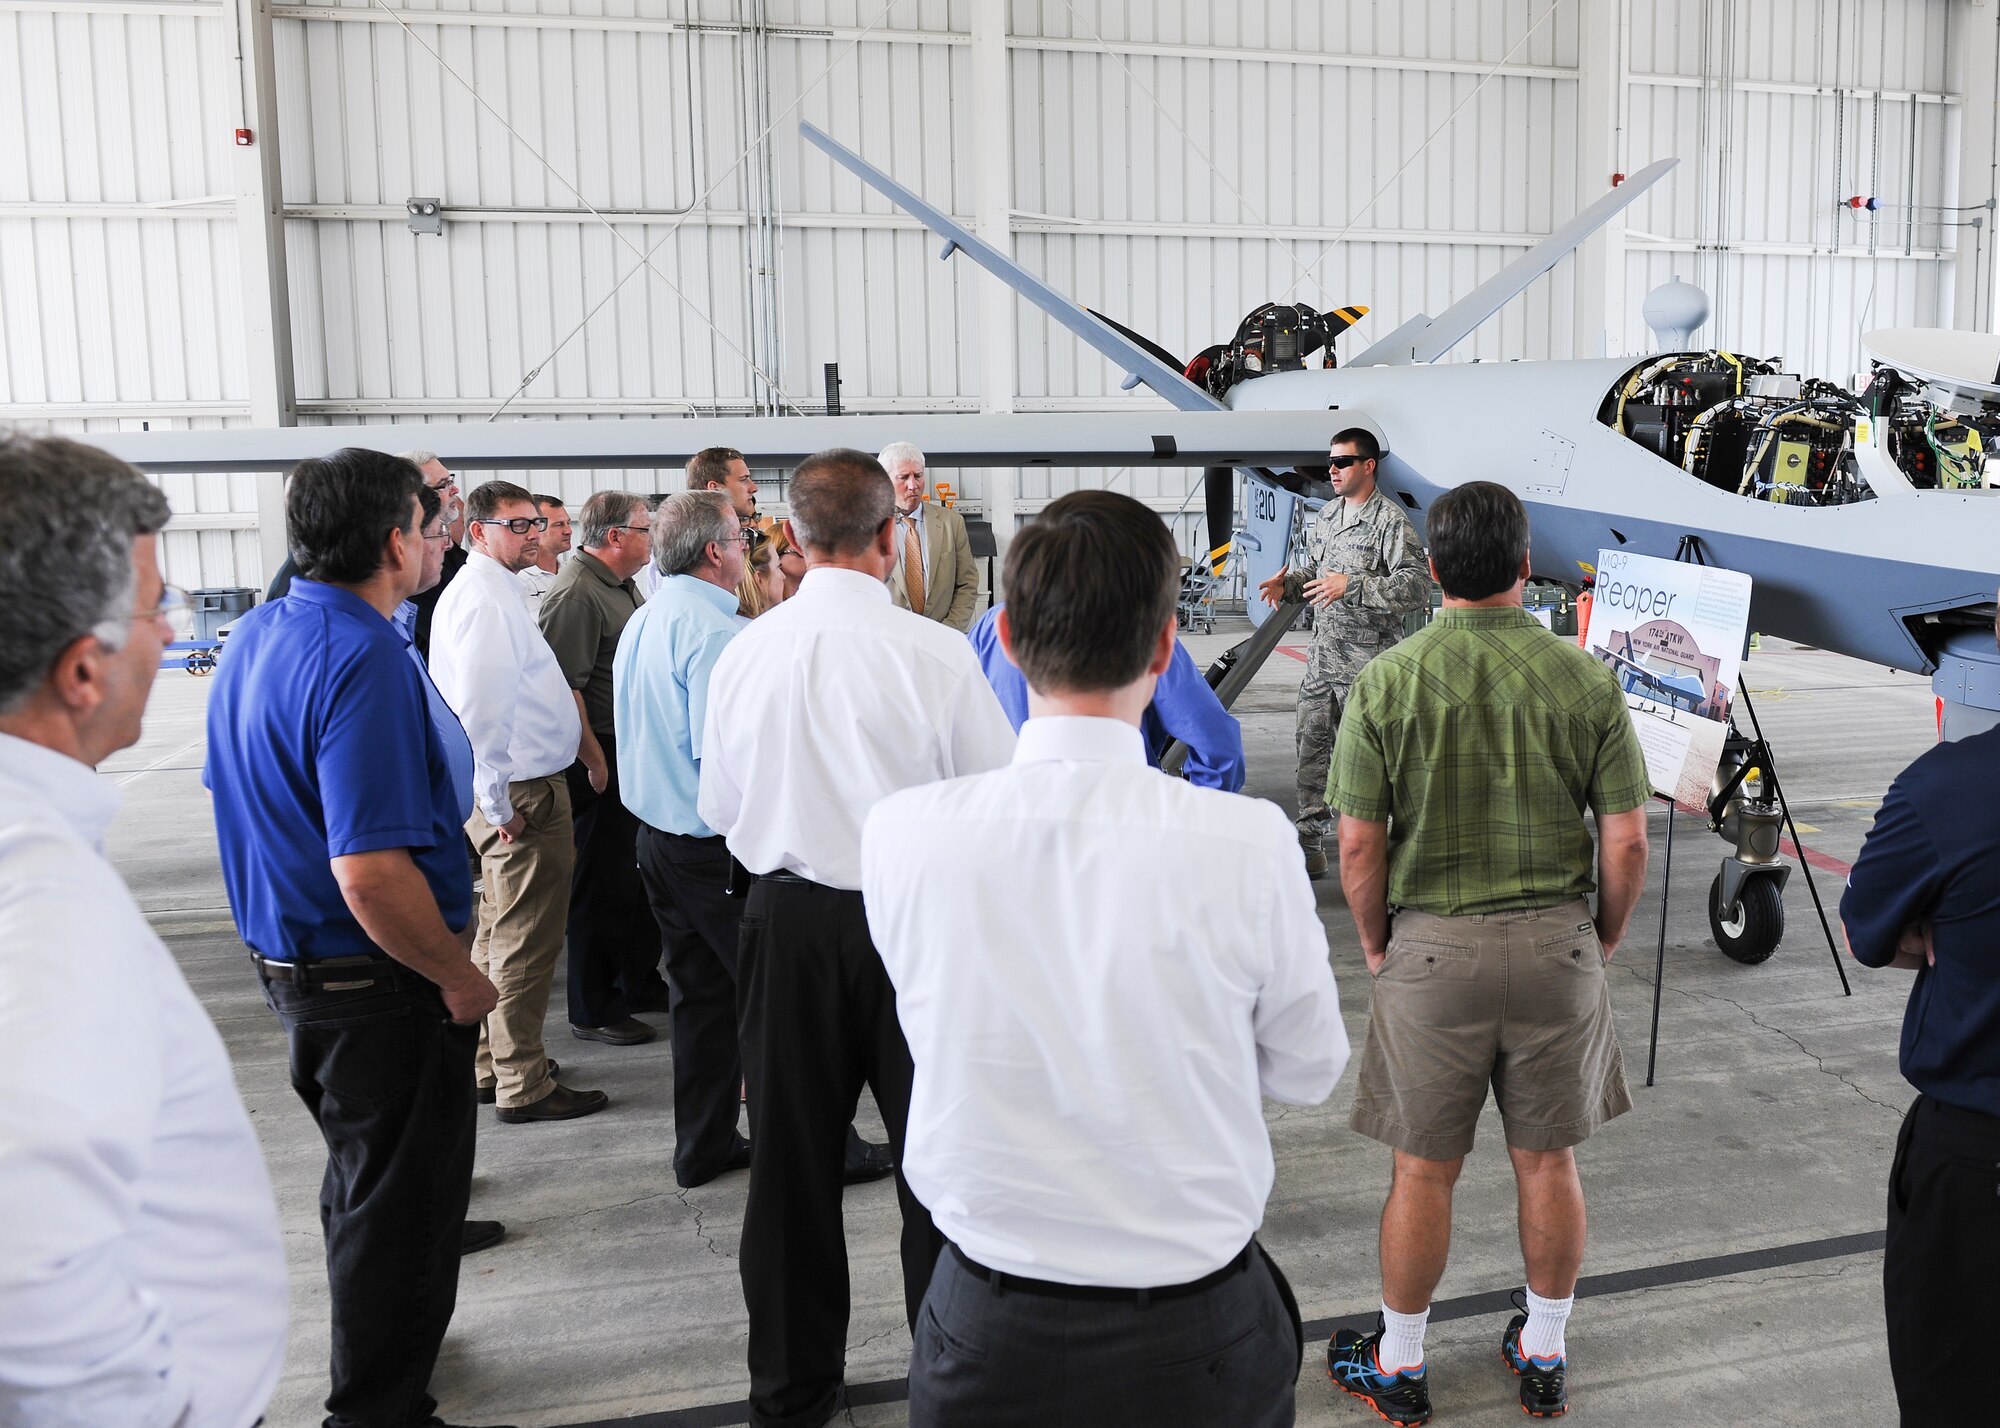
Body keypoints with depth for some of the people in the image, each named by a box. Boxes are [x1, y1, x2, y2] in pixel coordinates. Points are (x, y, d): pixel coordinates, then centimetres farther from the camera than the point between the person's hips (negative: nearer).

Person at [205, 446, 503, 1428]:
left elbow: (238, 795, 17)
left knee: (365, 1179, 27)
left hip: (288, 964, 10)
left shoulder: (255, 637, 5)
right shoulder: (365, 659, -25)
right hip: (378, 981, -10)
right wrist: (459, 975, -17)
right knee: (401, 1203, 7)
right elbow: (370, 873, -31)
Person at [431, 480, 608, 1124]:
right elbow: (480, 709, -24)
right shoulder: (486, 598, -17)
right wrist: (499, 803, -20)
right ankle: (523, 1086, 7)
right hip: (522, 794, -11)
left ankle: (493, 1063, 32)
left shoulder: (493, 590, 16)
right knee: (526, 943, -3)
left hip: (514, 790, 11)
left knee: (501, 934, 19)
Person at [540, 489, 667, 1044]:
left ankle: (641, 982, 33)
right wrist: (595, 763, -20)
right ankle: (594, 1011, 13)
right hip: (600, 757, -10)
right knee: (603, 884, 0)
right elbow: (563, 689, -23)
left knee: (637, 873, 18)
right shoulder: (575, 594, -19)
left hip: (633, 752, 10)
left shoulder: (622, 586, 12)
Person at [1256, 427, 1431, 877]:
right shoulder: (1329, 514, 15)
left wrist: (1351, 586, -24)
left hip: (1366, 660, -7)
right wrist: (1287, 584, 5)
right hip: (1322, 655, 8)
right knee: (1312, 748, 9)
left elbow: (1416, 586, -18)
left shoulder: (1390, 520, -11)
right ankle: (1309, 845, 17)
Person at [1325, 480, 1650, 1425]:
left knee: (1423, 1170, 11)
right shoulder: (1586, 679, -5)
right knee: (1548, 1162, 16)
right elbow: (1627, 841, -5)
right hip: (1558, 943, 2)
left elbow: (1358, 845, -10)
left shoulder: (1386, 681, -10)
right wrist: (1602, 939, 11)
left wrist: (1376, 946, 4)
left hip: (1431, 948, -1)